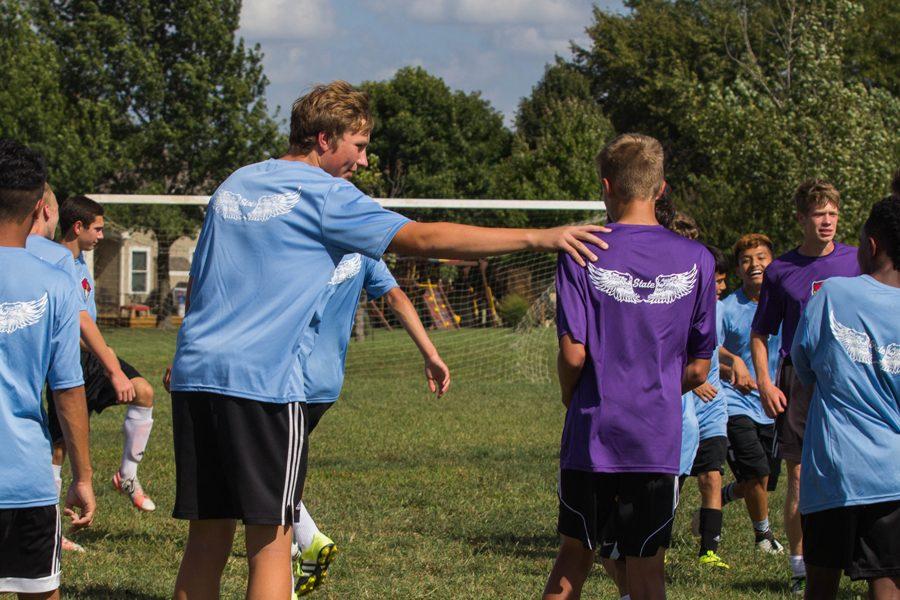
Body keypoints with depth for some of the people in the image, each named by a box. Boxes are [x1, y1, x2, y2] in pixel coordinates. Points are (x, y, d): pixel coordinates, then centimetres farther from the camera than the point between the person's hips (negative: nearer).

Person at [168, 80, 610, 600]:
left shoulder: (234, 185, 19)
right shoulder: (322, 193, -3)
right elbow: (421, 238, -12)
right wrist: (538, 238, -13)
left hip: (195, 374, 7)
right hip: (263, 381, -7)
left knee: (208, 539, 8)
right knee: (271, 543, -4)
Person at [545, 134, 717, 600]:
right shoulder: (697, 260, -1)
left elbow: (573, 354, -10)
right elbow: (699, 369, 2)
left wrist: (571, 400, 10)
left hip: (592, 434, 0)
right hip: (659, 439, 1)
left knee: (575, 556, 15)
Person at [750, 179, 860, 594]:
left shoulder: (856, 263, 6)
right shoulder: (780, 271, 7)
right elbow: (760, 334, 12)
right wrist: (764, 382, -1)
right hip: (797, 383, 1)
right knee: (799, 477, 3)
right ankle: (799, 564, 13)